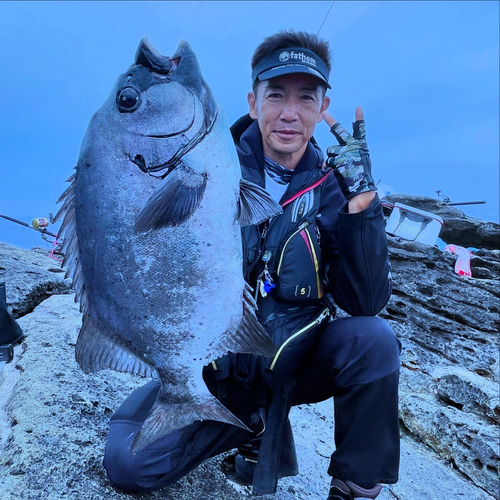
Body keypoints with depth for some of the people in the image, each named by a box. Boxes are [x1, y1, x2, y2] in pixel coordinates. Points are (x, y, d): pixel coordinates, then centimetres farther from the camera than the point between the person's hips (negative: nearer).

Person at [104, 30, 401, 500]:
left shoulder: (332, 188, -6)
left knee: (374, 339, -27)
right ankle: (255, 424, 8)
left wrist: (360, 200, -26)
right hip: (213, 361, 0)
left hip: (294, 361, 1)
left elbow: (366, 302, -15)